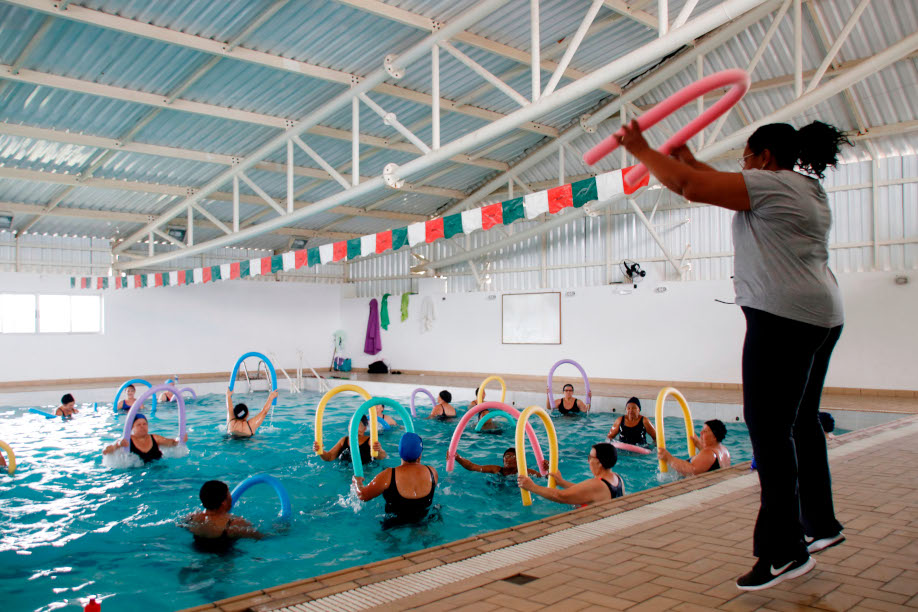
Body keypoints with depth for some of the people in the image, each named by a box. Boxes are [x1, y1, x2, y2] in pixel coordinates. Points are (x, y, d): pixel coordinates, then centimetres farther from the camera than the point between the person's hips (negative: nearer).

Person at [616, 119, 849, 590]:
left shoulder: (770, 185, -9)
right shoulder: (808, 188, 21)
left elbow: (692, 187, -15)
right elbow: (722, 184, 31)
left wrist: (642, 150, -4)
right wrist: (687, 159, 33)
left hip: (783, 317, -11)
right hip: (821, 317, 11)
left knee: (769, 428, -10)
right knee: (801, 421, 19)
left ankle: (783, 550, -8)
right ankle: (820, 524, 31)